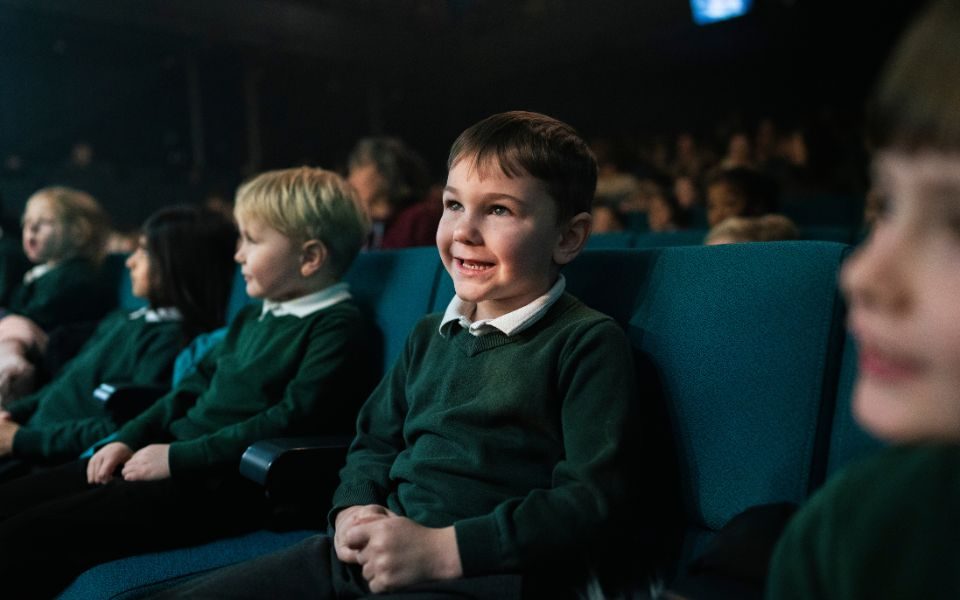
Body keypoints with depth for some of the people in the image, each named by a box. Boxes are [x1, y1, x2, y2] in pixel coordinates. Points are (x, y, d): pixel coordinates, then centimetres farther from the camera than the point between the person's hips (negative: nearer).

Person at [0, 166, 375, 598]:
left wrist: (178, 457, -18)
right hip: (172, 458, 9)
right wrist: (128, 440, 9)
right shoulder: (253, 318, 19)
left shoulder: (337, 327, -10)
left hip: (221, 485, -9)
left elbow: (292, 420, -20)